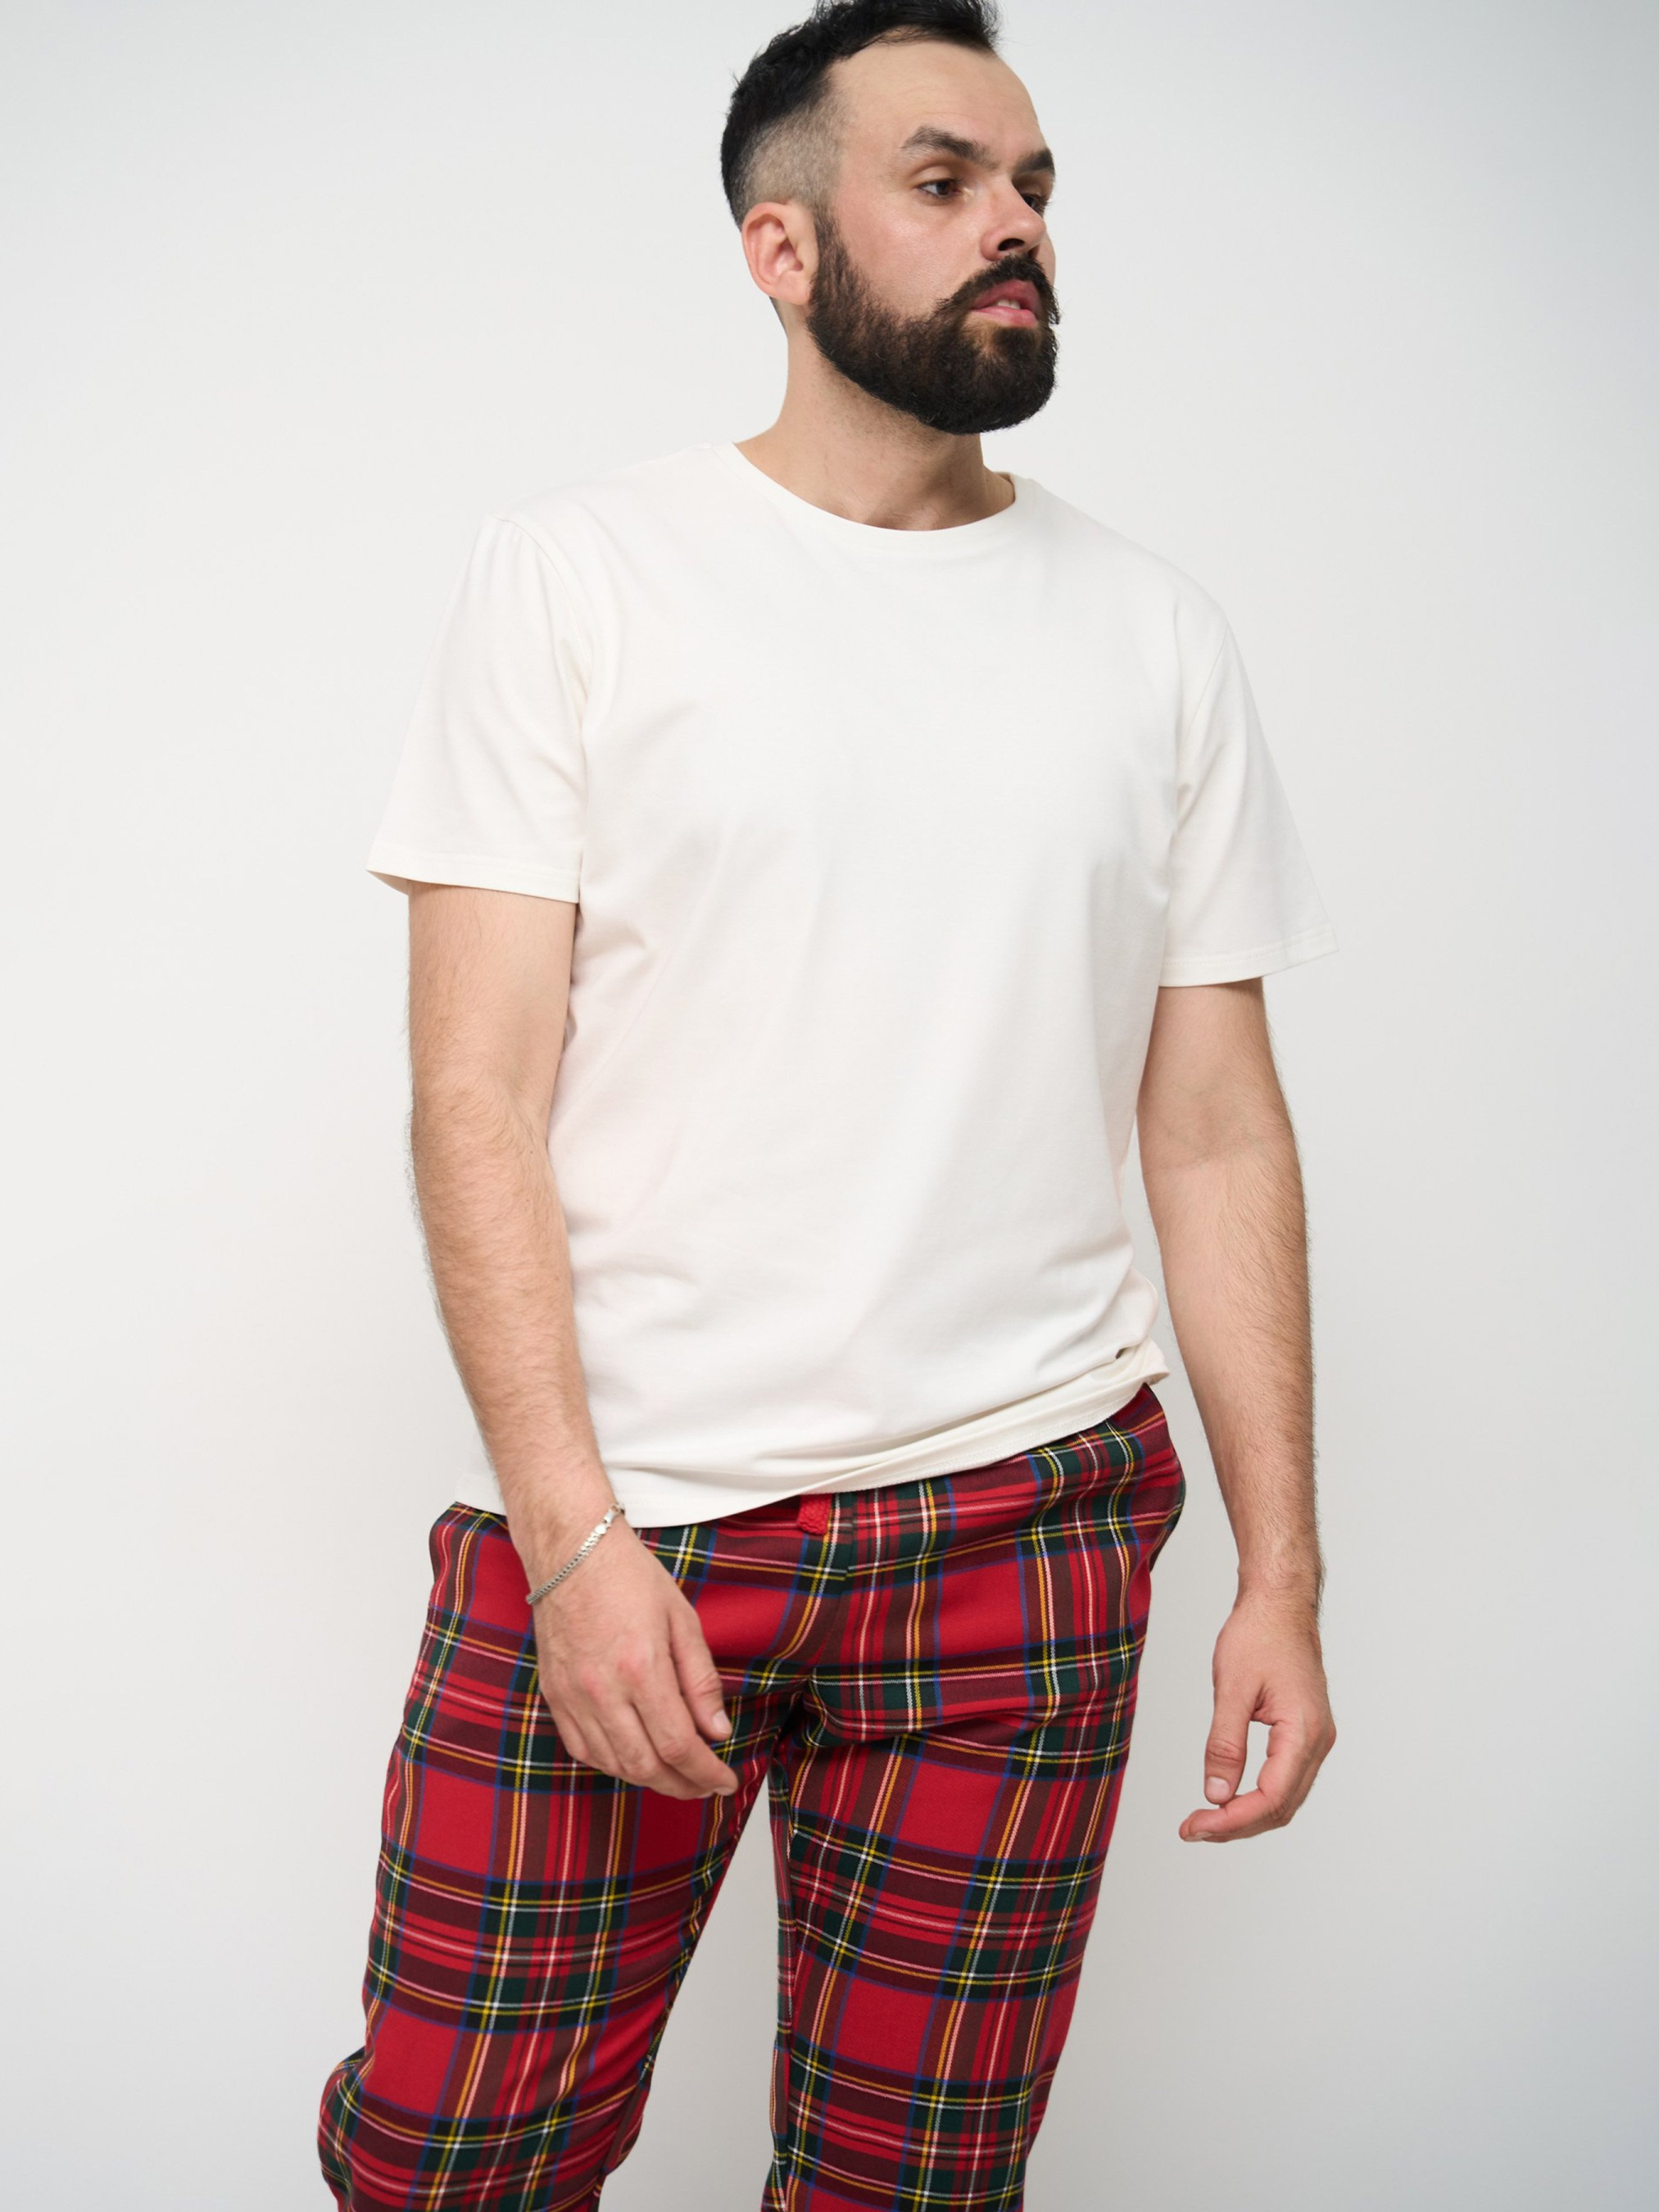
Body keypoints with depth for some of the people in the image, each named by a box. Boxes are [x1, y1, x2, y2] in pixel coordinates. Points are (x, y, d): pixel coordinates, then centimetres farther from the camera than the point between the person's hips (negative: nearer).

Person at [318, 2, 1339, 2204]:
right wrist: (575, 1531, -13)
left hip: (1025, 1530, 2)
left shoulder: (1155, 634, 8)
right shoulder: (577, 572, 0)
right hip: (613, 1520, -1)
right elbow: (477, 1089, -5)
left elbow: (1219, 1132, 7)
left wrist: (1283, 1571, 3)